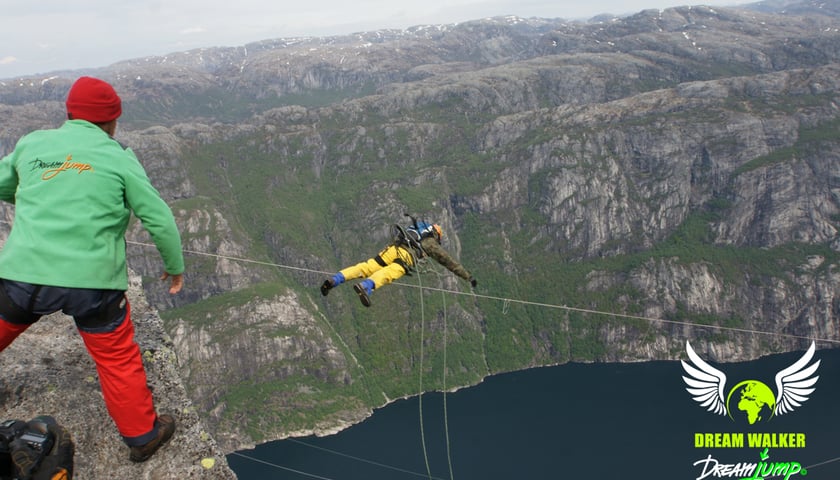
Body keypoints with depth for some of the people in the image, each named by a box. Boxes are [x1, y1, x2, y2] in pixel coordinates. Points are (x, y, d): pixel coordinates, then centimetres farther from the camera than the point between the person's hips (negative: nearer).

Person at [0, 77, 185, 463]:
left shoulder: (31, 143, 6)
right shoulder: (118, 158, -2)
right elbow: (159, 218, -2)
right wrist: (175, 266, 11)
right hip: (92, 281, -3)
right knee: (118, 358, 12)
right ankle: (143, 435, 25)